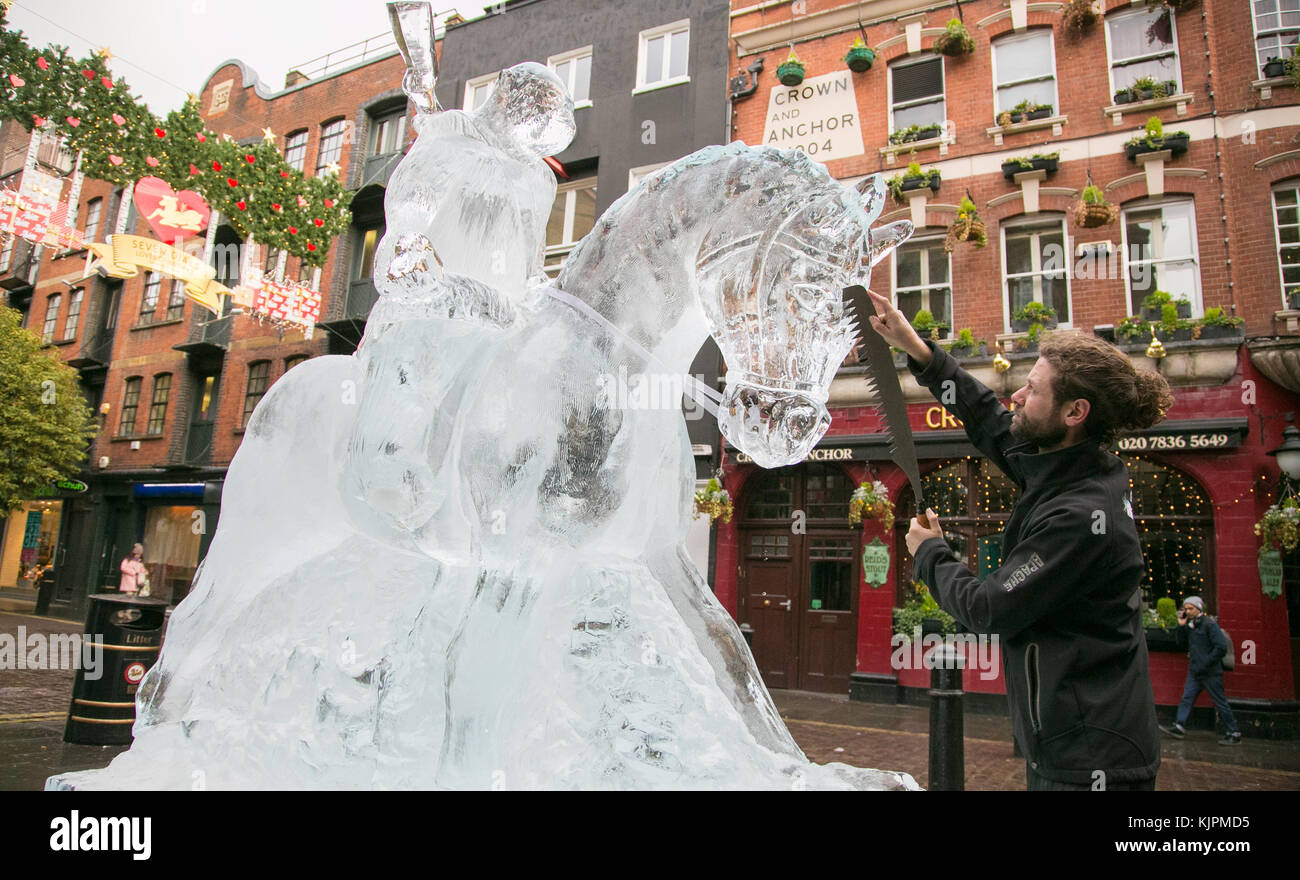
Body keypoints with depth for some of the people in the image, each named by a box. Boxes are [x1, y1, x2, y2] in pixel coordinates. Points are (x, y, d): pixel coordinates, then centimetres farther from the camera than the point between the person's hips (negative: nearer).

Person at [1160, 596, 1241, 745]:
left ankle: (1234, 734, 11)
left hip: (1211, 673, -7)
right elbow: (1182, 644, 13)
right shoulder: (1190, 625, 11)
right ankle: (1179, 728, 5)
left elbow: (1221, 647, -17)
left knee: (1220, 703, 1)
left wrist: (1205, 664, -17)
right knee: (1186, 698, 3)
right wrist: (1181, 627, 1)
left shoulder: (1209, 624, -12)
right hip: (1195, 672, 7)